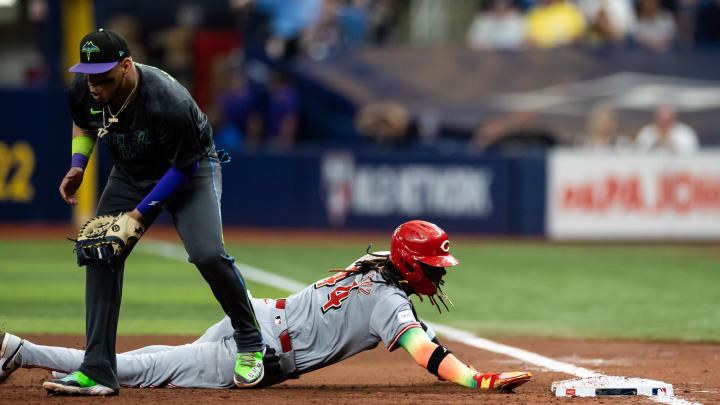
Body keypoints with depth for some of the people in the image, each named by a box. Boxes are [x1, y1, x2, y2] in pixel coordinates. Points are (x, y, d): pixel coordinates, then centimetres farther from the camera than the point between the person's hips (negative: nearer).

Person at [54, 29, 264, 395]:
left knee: (207, 254, -25)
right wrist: (77, 165, -11)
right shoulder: (83, 91, -19)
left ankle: (250, 341, 1)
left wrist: (140, 213, -25)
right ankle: (98, 372, -8)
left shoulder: (168, 103, -38)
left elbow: (185, 166, -24)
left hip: (190, 169, -6)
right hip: (131, 173, 6)